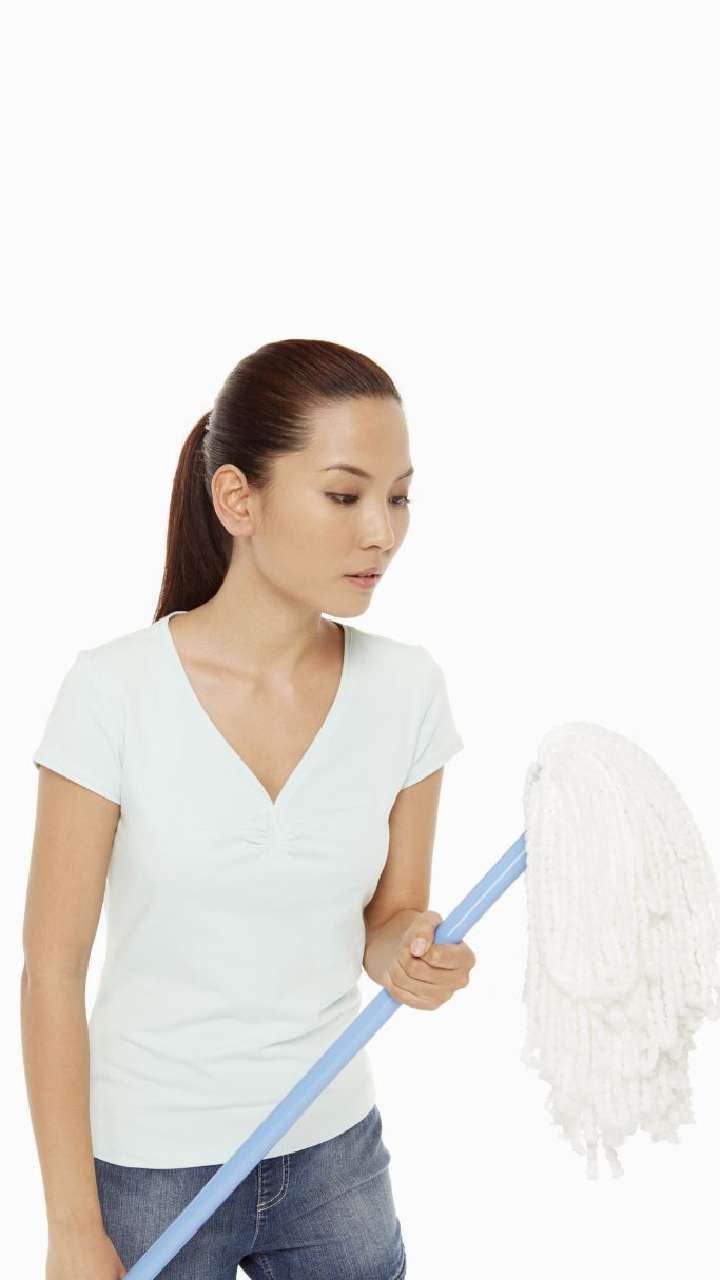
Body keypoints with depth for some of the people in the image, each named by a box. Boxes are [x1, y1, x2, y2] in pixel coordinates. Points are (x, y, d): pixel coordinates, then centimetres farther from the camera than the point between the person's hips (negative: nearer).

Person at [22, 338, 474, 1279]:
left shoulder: (404, 688, -8)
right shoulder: (116, 691, -17)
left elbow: (391, 913, 4)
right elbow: (53, 970, -11)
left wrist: (406, 955, -19)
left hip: (334, 1149, 3)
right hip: (148, 1163, -2)